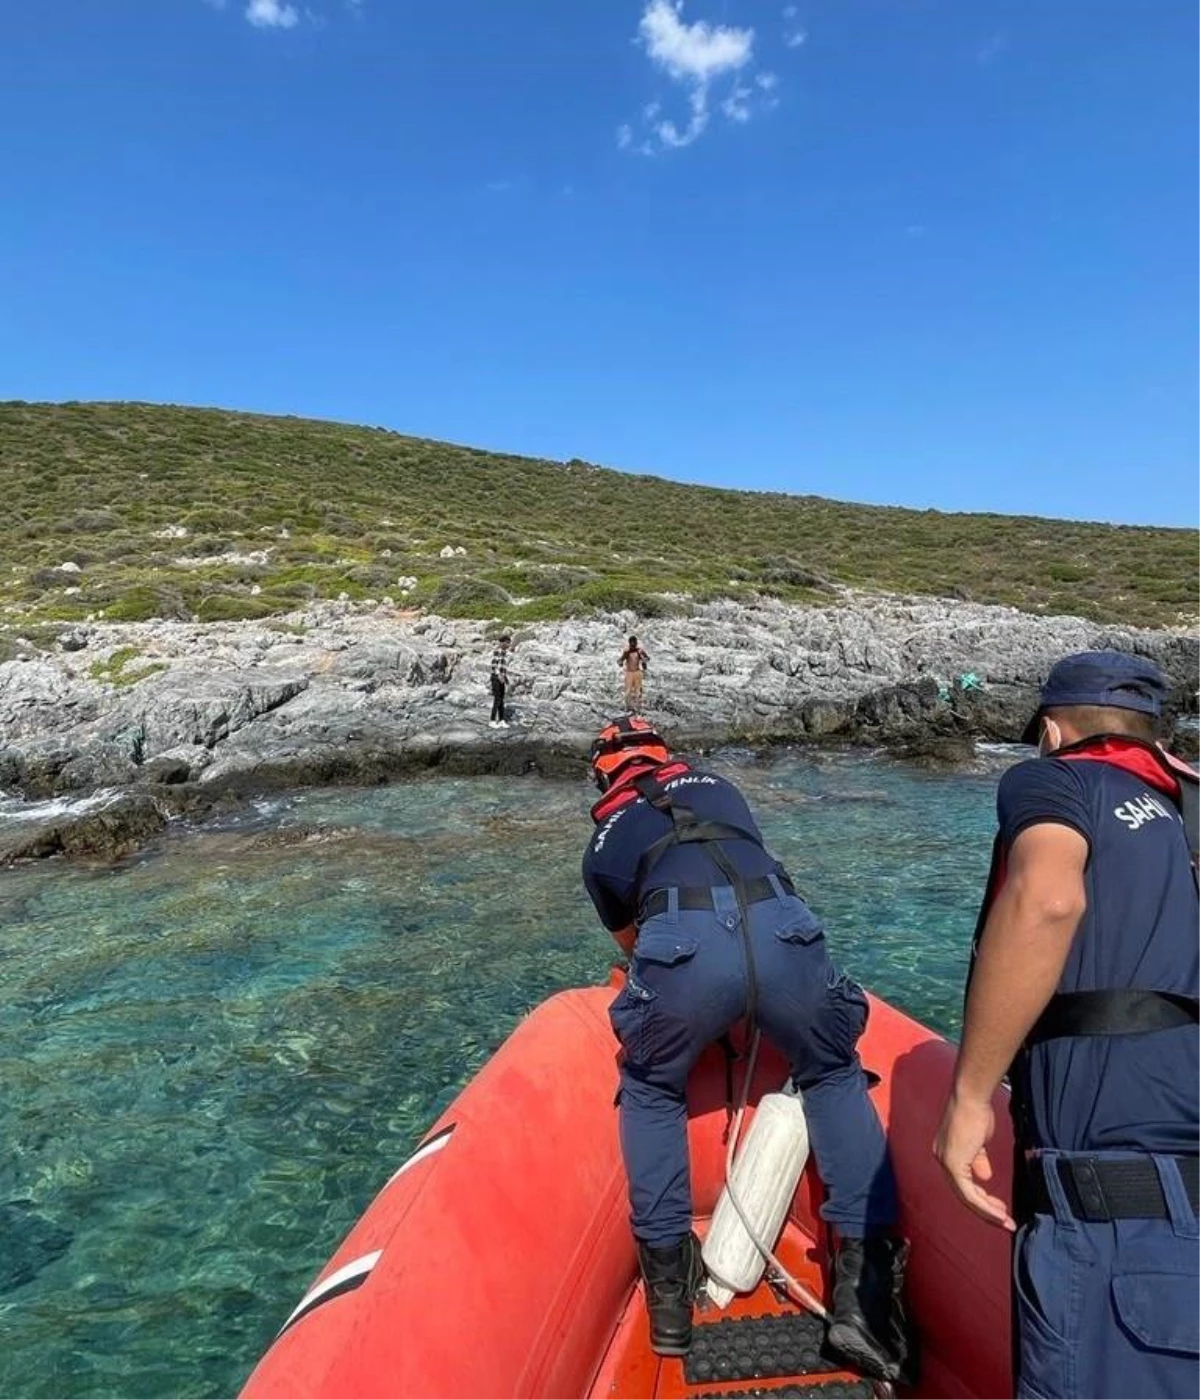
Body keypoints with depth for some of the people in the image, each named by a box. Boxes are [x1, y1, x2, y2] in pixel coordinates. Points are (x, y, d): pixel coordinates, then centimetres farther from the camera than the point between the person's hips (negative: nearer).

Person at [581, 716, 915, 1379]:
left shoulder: (601, 845, 30)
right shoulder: (718, 787, 36)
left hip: (682, 958, -1)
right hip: (784, 937, 2)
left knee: (651, 1093, 30)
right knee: (837, 1079, 31)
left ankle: (669, 1295, 32)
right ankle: (864, 1290, 25)